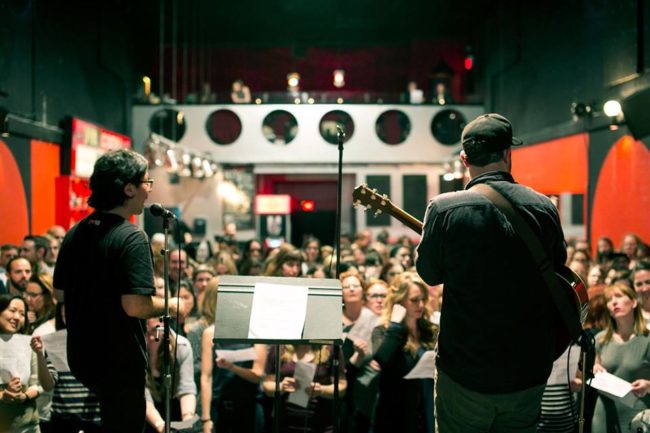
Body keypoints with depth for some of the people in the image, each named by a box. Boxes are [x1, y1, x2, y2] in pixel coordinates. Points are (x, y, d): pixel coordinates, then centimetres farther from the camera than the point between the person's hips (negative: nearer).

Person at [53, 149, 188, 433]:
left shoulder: (75, 234, 3)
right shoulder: (131, 237, -21)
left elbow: (61, 292, 12)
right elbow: (136, 305, -29)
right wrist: (171, 305, -11)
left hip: (81, 355, 8)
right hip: (119, 361, -8)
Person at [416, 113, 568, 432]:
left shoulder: (444, 208, -15)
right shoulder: (544, 207, -6)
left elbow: (429, 273, 0)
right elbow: (559, 270, 10)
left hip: (466, 373, -3)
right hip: (530, 371, 3)